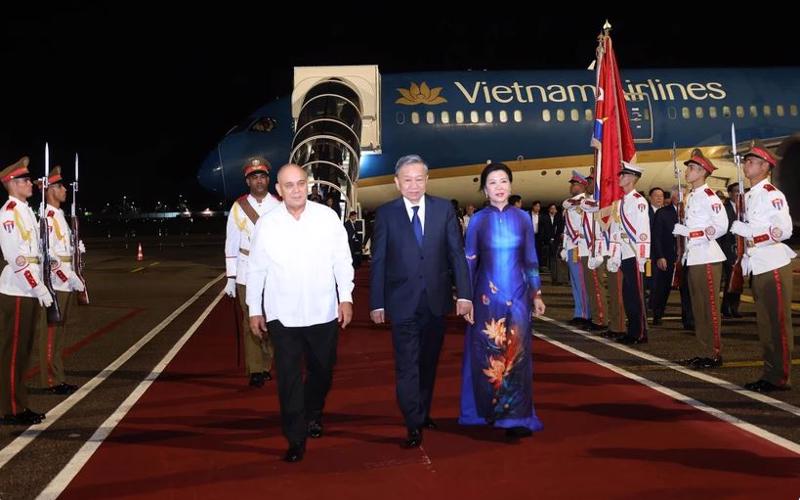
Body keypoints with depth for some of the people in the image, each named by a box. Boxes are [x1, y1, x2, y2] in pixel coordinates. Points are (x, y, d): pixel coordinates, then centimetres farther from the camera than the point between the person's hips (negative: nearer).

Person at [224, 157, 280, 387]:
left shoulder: (279, 206, 3)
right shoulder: (238, 207, 3)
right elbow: (231, 245, 4)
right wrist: (230, 278, 1)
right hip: (247, 274, 0)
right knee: (251, 322, -1)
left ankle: (267, 366, 18)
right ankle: (255, 371, 6)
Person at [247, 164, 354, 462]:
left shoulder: (327, 217, -4)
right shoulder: (266, 224, -3)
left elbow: (342, 260, 1)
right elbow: (256, 269, 4)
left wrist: (346, 298, -2)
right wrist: (254, 310, 5)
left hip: (324, 312, 1)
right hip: (282, 315, -1)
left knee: (322, 370, 16)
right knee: (289, 378, 0)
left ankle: (314, 413, 43)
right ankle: (296, 439, 10)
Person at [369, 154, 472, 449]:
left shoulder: (444, 209, 1)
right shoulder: (386, 213, -2)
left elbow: (457, 253, 0)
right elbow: (378, 261, -1)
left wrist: (464, 294, -6)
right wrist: (377, 303, -3)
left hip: (436, 300, 2)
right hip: (403, 301, -2)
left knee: (429, 362, 15)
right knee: (407, 365, -2)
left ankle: (423, 413, 33)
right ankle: (414, 426, 6)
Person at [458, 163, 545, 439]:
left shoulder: (523, 218, 3)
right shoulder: (478, 220, 0)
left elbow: (531, 260, 7)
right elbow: (469, 261, 3)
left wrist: (537, 294, 7)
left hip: (517, 294, 1)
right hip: (487, 295, 0)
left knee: (516, 353, -1)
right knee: (487, 353, 6)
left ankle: (516, 417, 2)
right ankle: (488, 409, 21)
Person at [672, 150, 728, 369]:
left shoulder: (709, 196, -11)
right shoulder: (690, 197, 16)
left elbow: (721, 226, -18)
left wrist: (693, 234, -14)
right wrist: (681, 229, 6)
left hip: (707, 257, -9)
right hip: (692, 258, 9)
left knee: (710, 307, -4)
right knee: (698, 307, 12)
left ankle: (715, 354, 1)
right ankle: (705, 352, 19)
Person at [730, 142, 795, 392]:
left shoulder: (772, 194, -11)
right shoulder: (749, 196, 16)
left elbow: (784, 230, -20)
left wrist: (748, 233, -21)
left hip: (774, 267, -9)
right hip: (758, 268, 9)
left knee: (778, 324, -3)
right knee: (764, 325, 12)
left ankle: (780, 378, 2)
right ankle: (770, 373, 20)